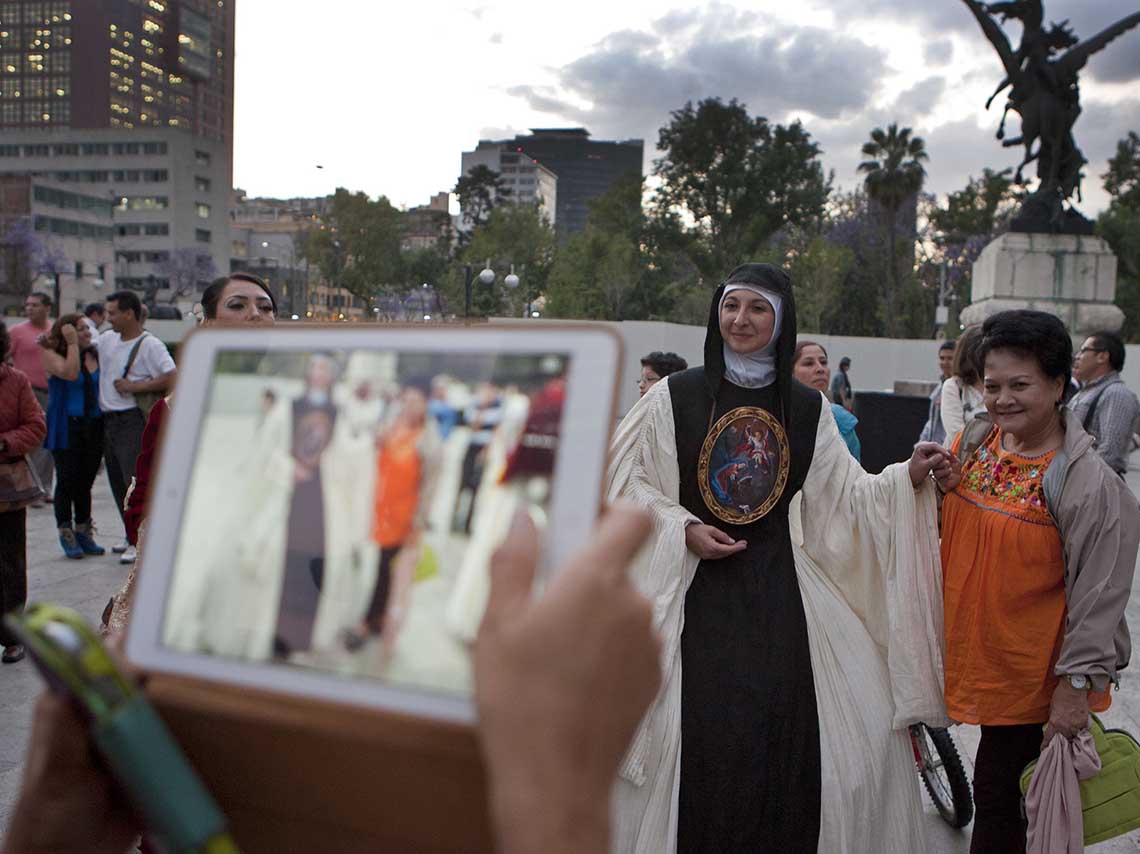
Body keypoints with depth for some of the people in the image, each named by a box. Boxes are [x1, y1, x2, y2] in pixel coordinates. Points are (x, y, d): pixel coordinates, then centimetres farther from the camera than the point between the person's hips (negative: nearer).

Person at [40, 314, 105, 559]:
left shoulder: (95, 355, 10)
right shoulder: (52, 355, -3)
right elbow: (70, 373, -22)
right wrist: (72, 343, -16)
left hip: (94, 426, 4)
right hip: (66, 427, -4)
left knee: (86, 482, 8)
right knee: (67, 481, -2)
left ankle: (84, 532, 18)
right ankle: (66, 534, 10)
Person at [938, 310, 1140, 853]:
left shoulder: (1087, 481, -18)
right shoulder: (972, 443, 2)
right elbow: (940, 527, 19)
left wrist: (1078, 684, -16)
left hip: (1033, 682, -6)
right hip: (976, 660, 6)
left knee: (997, 798, 5)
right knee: (995, 792, 20)